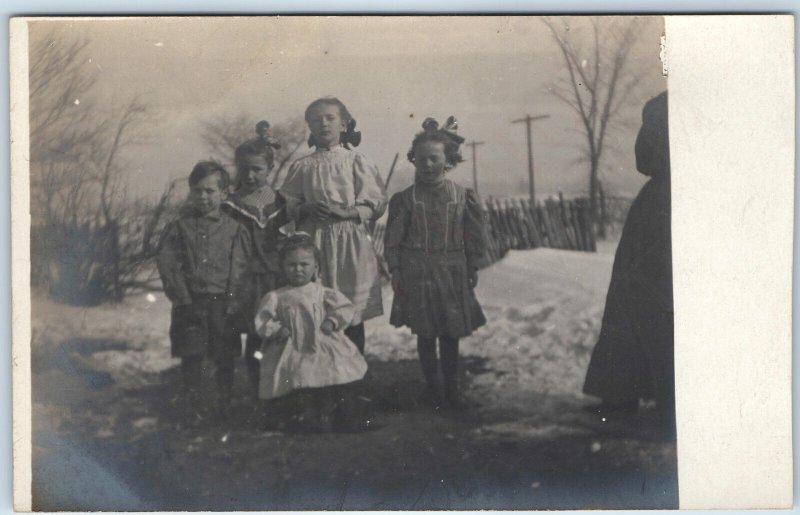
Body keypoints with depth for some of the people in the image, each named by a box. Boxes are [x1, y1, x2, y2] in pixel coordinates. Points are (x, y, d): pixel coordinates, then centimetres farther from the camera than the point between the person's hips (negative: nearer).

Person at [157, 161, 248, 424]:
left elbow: (240, 269, 2)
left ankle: (226, 403, 19)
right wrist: (181, 298, -10)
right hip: (190, 301, 0)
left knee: (225, 356, 4)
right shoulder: (179, 226, 4)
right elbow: (166, 263, -1)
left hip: (222, 301, 0)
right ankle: (193, 402, 13)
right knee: (191, 354, 0)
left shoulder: (233, 228, 5)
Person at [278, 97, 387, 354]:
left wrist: (346, 212, -15)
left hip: (350, 239, -1)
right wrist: (307, 209, -10)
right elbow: (289, 206, 10)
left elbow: (375, 203, 0)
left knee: (353, 318, 3)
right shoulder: (303, 166, 8)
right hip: (314, 241, 1)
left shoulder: (357, 161, 2)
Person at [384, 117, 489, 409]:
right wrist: (395, 270, -4)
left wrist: (473, 269, 4)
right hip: (417, 273, -1)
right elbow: (393, 238, 0)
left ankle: (452, 387, 20)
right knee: (425, 333, 6)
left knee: (451, 334, 8)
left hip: (452, 272, 1)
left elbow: (475, 236, 4)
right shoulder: (405, 199, -4)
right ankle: (432, 388, 18)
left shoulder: (463, 197, -1)